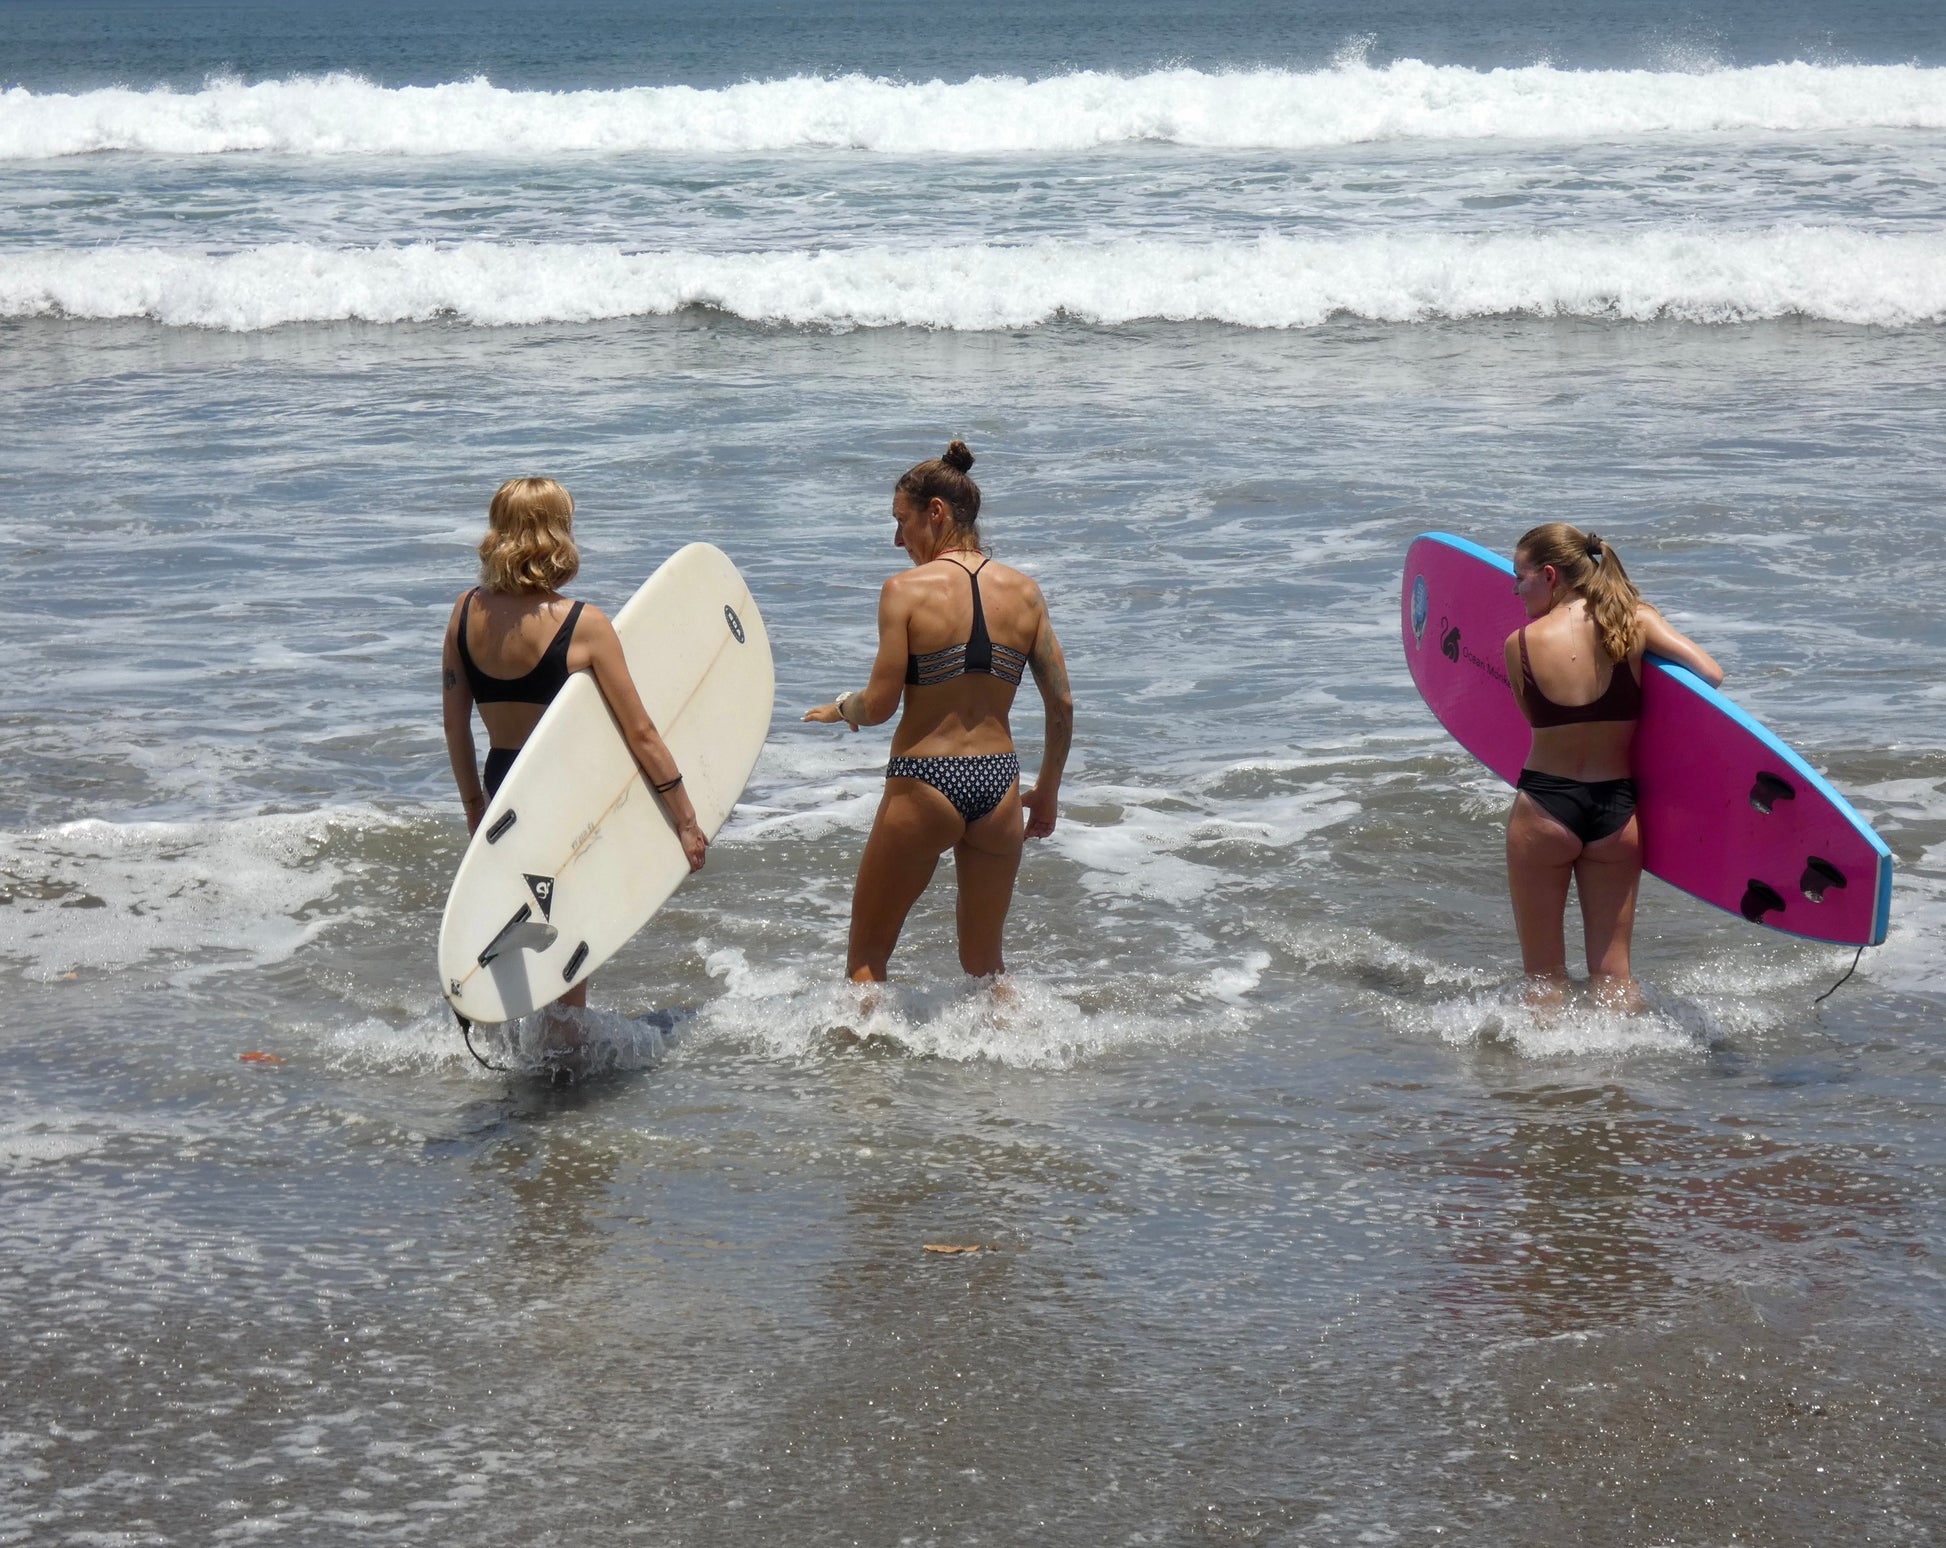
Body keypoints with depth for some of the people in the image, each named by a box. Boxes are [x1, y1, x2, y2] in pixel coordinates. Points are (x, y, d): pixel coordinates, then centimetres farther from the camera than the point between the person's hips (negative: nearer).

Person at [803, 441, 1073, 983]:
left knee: (867, 952, 13)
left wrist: (838, 709, 11)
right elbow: (1062, 704, 4)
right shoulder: (1024, 592, 3)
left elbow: (879, 705, -12)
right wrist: (1047, 792, 17)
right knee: (985, 962, 20)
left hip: (924, 786, -4)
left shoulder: (906, 591, -10)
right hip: (997, 783, 4)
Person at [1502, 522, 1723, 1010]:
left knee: (1543, 975, 9)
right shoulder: (1636, 622, -5)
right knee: (1613, 973, 12)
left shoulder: (1520, 644, -9)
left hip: (1542, 809, -2)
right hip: (1616, 811, 2)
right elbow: (1710, 674, -9)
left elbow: (1532, 716, 2)